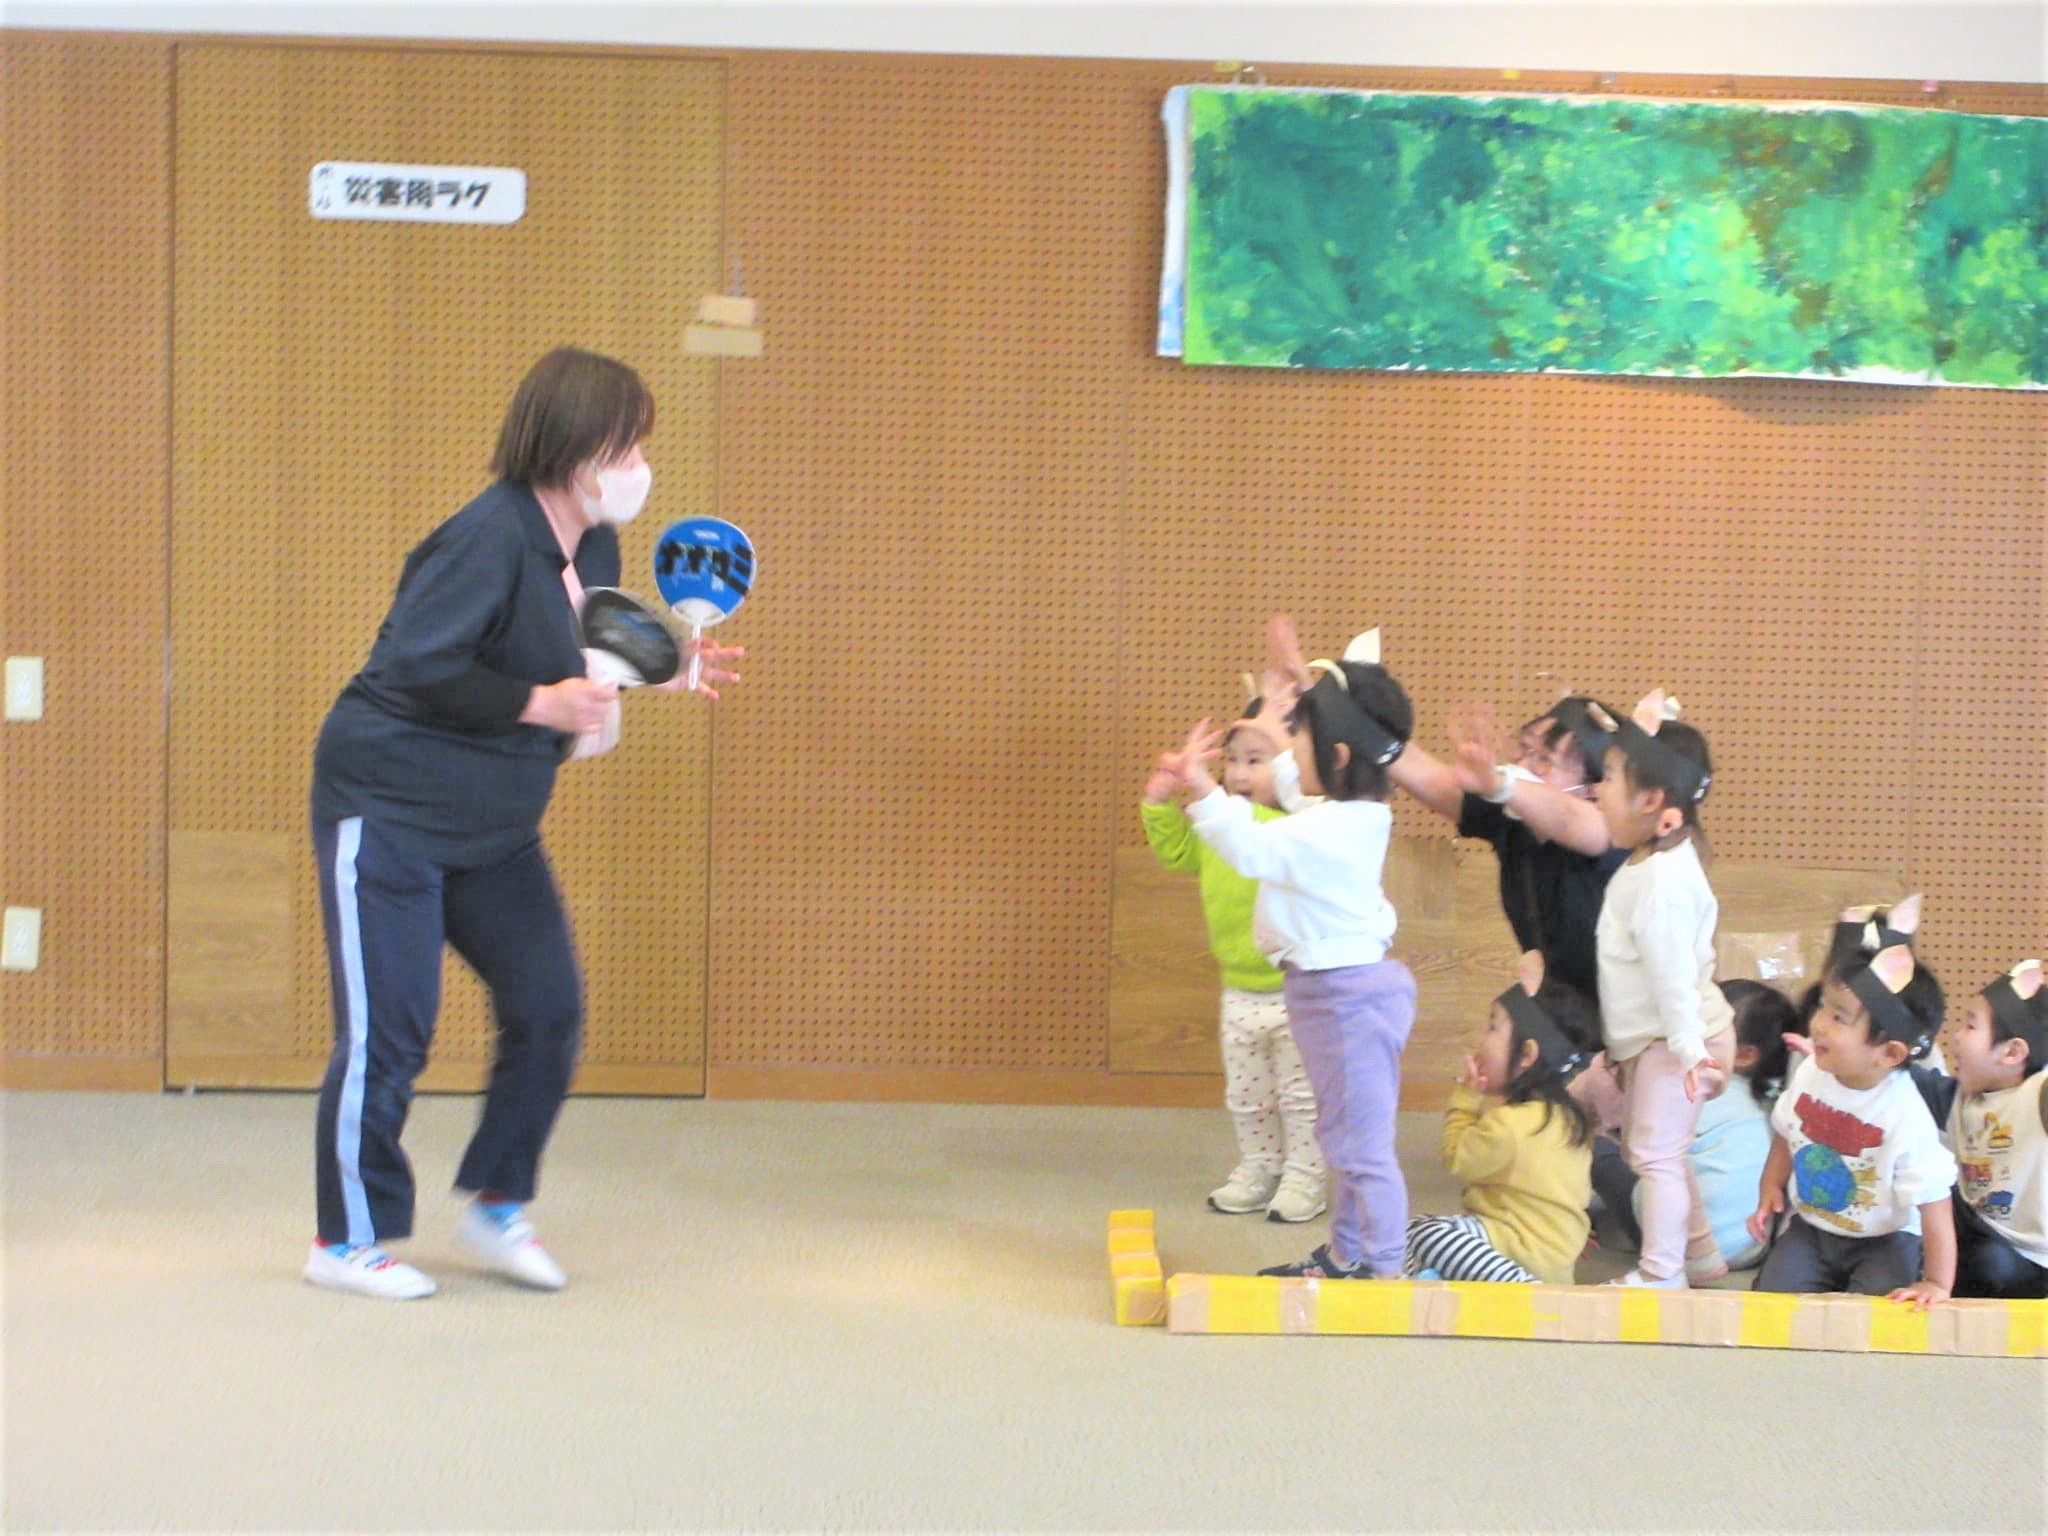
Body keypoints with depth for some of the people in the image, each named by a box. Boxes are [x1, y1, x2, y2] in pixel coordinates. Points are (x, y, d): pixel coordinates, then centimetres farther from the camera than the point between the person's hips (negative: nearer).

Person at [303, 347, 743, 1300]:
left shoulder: (592, 547, 4)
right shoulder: (488, 538, -23)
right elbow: (416, 668, -28)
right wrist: (539, 705, -25)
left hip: (494, 828, 9)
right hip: (388, 809, -9)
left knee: (549, 1008, 5)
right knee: (386, 1031, -4)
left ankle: (496, 1205, 21)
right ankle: (347, 1240, 11)